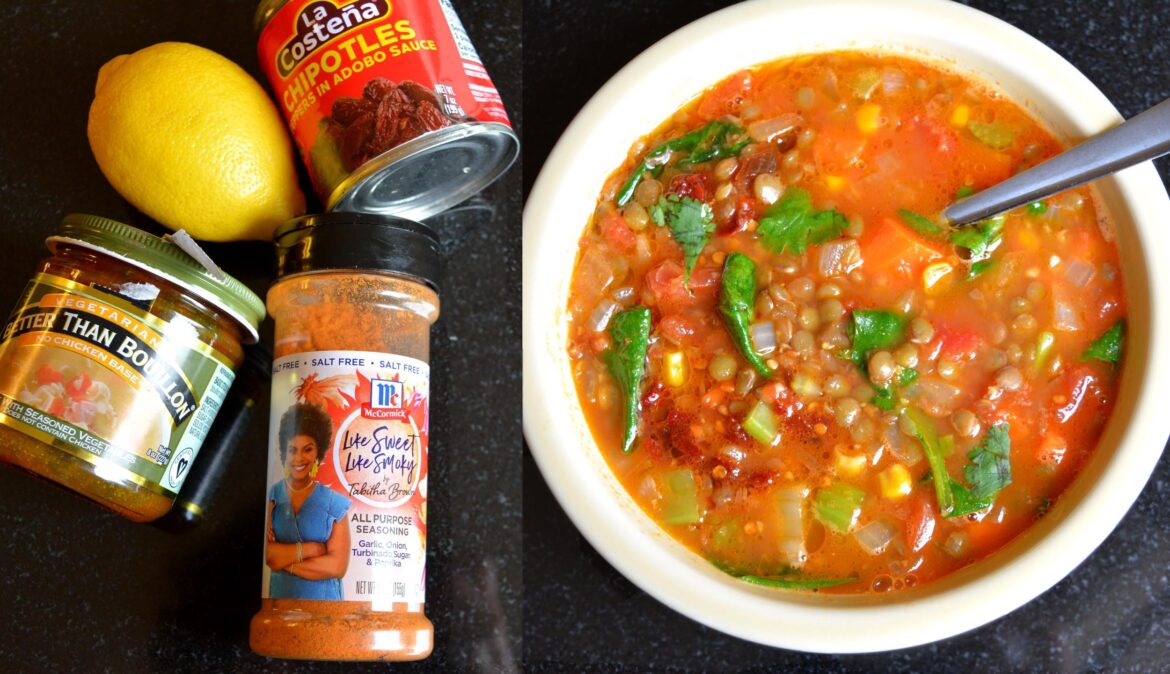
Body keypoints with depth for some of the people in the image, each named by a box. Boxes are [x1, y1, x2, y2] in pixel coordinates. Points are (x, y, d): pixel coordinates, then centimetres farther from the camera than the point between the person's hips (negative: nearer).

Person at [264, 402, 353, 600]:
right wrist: (310, 549, -14)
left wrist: (284, 561, -11)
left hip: (324, 604, -1)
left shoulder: (335, 503, -4)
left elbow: (338, 566, -11)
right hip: (280, 602, 1)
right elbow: (266, 553, -12)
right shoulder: (269, 497, -1)